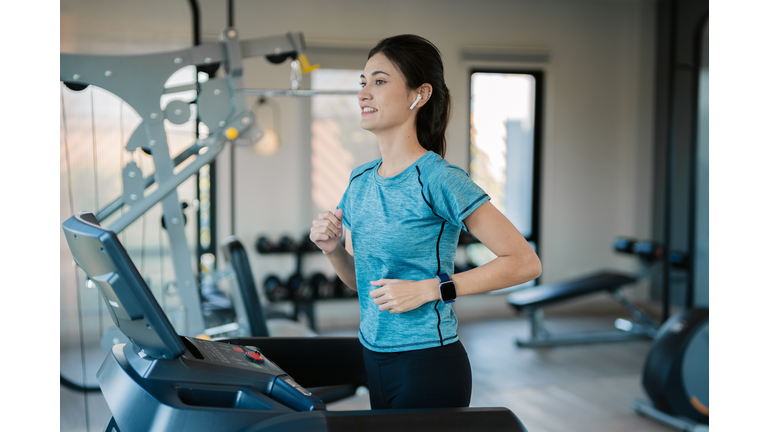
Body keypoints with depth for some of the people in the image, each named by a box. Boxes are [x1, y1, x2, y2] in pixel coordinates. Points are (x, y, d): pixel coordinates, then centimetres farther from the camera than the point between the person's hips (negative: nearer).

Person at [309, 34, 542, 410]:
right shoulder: (360, 180, 6)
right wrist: (333, 250, -5)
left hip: (427, 365, -7)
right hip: (373, 357, 7)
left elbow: (525, 263, -18)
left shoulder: (439, 179, -16)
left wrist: (429, 289, -20)